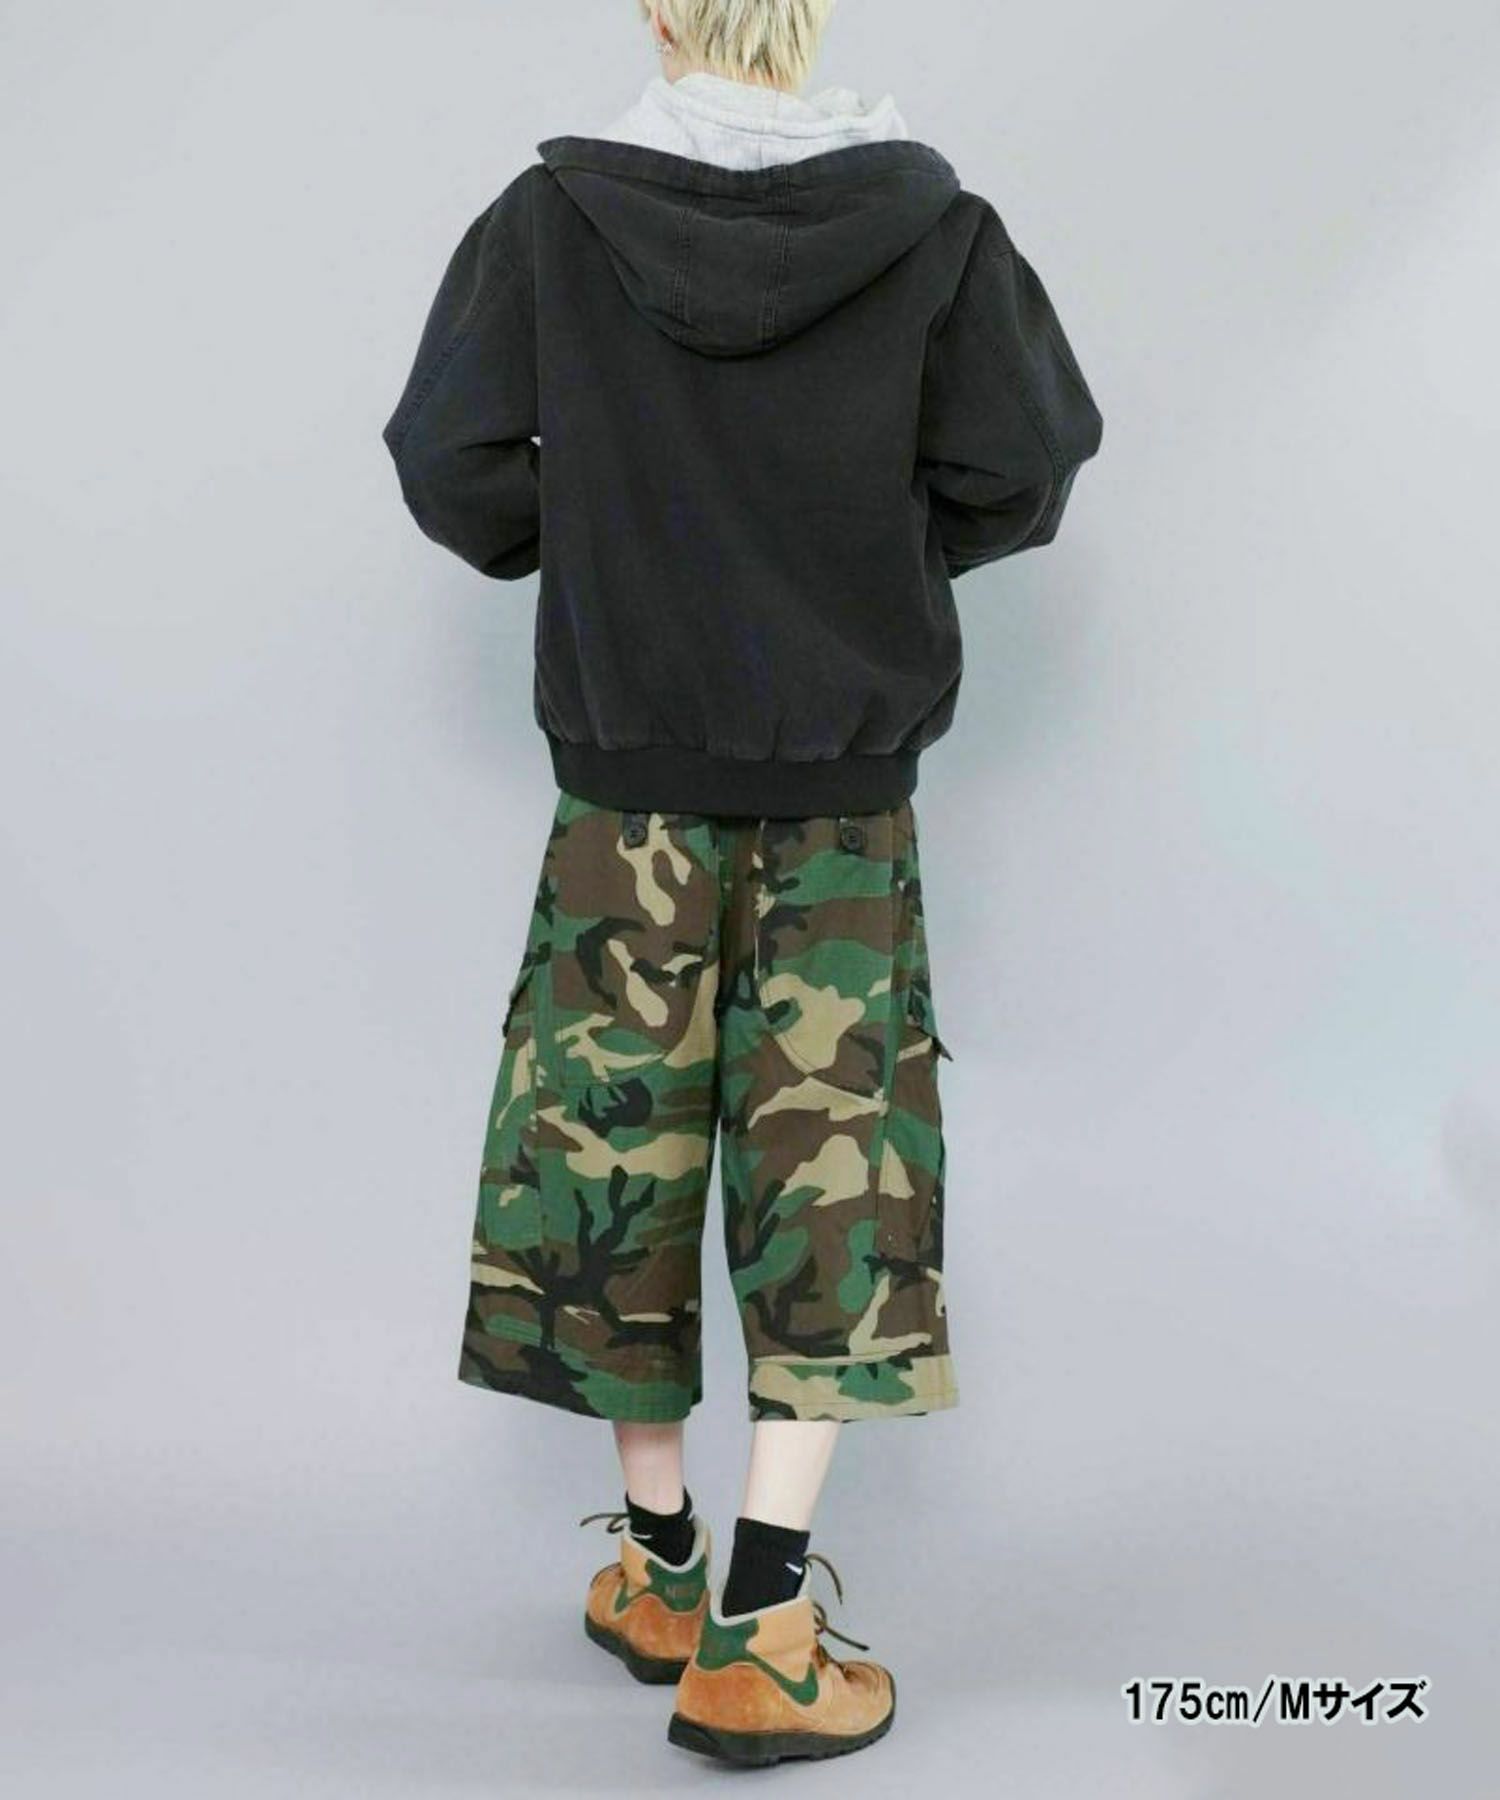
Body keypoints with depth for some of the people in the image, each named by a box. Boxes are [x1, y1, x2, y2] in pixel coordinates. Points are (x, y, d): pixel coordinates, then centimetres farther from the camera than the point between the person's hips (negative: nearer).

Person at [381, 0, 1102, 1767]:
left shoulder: (552, 213, -4)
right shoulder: (932, 221, -3)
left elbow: (450, 461, -6)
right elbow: (1019, 472, -4)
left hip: (630, 769, 1)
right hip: (848, 775, 0)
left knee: (614, 1133, 12)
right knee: (832, 1157, 5)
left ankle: (658, 1567, 24)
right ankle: (758, 1629, 3)